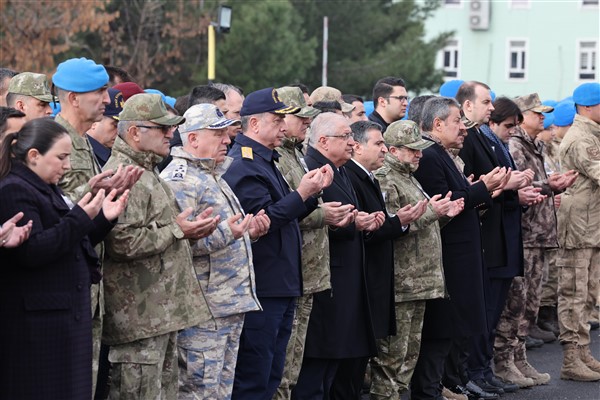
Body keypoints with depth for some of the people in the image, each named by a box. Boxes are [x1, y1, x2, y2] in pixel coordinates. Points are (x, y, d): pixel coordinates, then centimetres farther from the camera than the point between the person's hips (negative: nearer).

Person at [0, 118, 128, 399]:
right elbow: (32, 252, -23)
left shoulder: (46, 190, 18)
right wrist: (80, 218, -22)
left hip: (65, 315, 10)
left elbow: (72, 245, 24)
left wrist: (103, 219, 10)